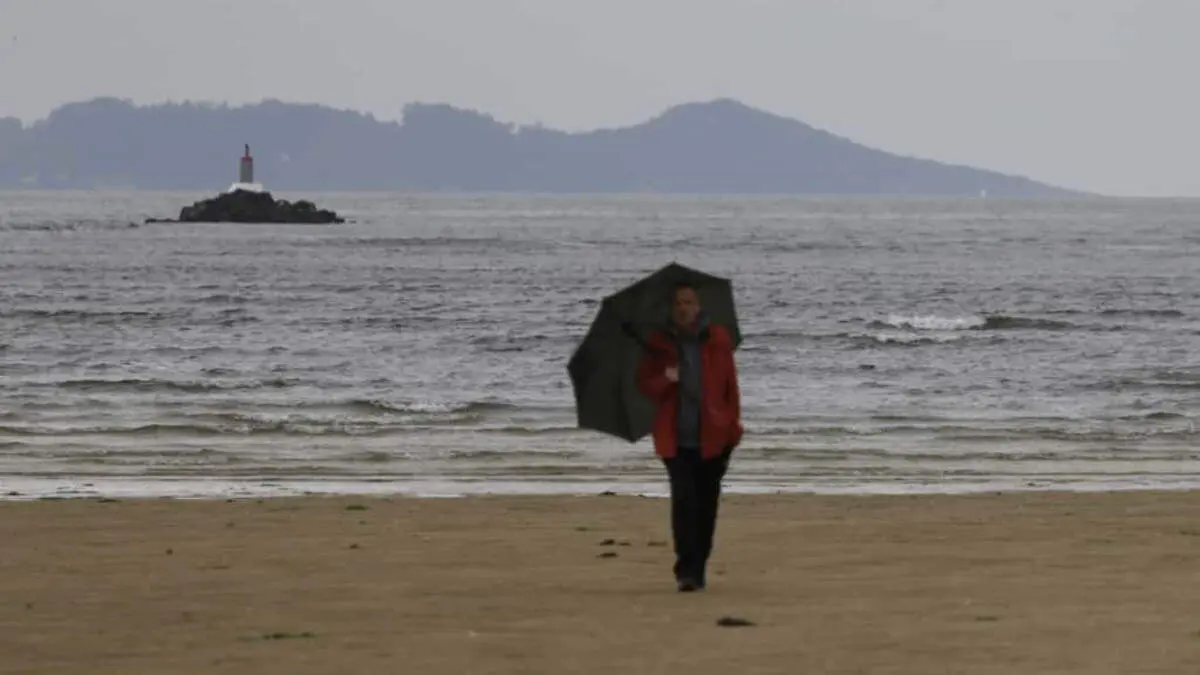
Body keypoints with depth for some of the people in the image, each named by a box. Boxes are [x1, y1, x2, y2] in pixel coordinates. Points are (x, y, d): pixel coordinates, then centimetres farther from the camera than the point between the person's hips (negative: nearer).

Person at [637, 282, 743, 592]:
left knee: (706, 505, 5)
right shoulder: (659, 344, 5)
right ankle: (686, 569, -16)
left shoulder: (718, 340, 4)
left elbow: (731, 386, 7)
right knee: (683, 499, -14)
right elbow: (645, 383, 6)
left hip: (712, 438, 1)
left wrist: (733, 428, 3)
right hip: (676, 438, -1)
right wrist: (665, 379, -16)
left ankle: (697, 569, 17)